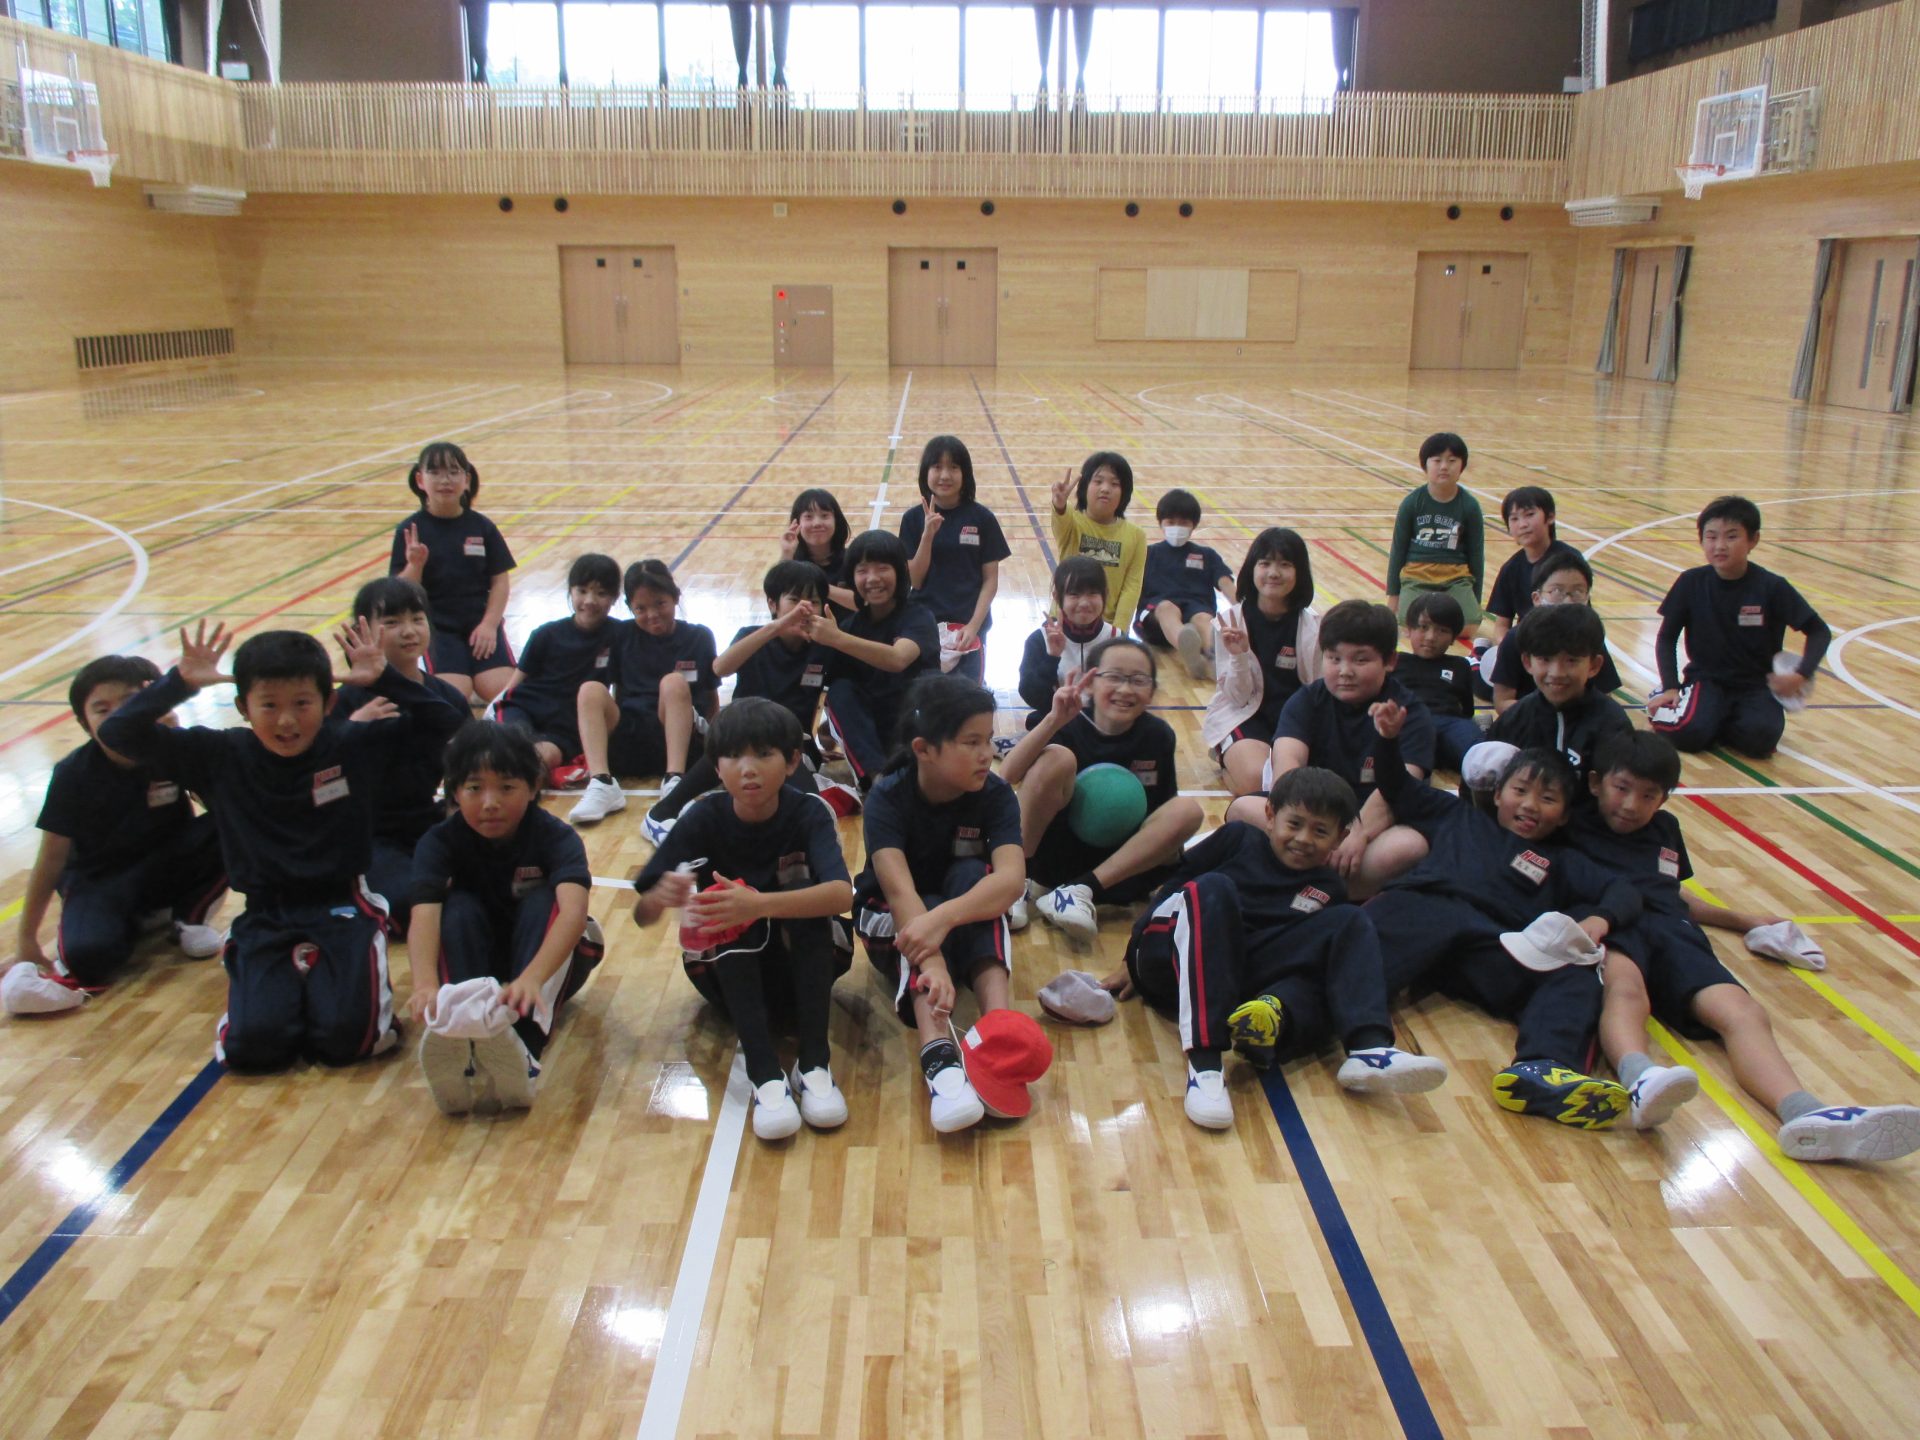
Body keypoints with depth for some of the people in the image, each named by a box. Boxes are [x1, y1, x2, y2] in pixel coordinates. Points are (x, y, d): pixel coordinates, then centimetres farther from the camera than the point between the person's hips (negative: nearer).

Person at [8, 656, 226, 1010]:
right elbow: (51, 859, -8)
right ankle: (129, 923, -1)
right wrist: (27, 940, -6)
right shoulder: (74, 773, -13)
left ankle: (187, 916, -2)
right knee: (87, 953, -35)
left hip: (168, 864, 4)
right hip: (98, 880, -4)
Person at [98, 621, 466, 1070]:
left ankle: (319, 979, 11)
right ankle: (292, 981, 12)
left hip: (342, 910, -1)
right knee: (252, 1045, -20)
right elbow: (115, 733, -2)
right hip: (264, 918, 2)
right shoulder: (220, 757, -1)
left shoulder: (356, 746, -5)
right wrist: (180, 682, -14)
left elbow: (451, 722, -7)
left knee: (346, 1037, -22)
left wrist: (384, 679, -17)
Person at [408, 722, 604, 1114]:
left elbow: (573, 911, -41)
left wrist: (532, 977, -59)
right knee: (459, 908, -27)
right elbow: (423, 916, -33)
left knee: (543, 903, -31)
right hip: (475, 962, 2)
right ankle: (466, 1052, -46)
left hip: (550, 965, -1)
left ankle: (524, 1051, -50)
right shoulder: (440, 842, -15)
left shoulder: (555, 838, -22)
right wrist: (426, 983, -54)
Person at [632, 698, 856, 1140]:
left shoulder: (809, 813, -17)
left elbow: (841, 894, -35)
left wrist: (760, 905, -52)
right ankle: (764, 1071, -37)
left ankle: (814, 1062, -31)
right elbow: (641, 913, -19)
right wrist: (662, 897, -44)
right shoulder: (704, 818, -14)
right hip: (730, 970, 1)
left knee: (800, 887, -29)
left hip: (803, 962, -1)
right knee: (724, 909, -29)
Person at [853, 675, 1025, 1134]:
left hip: (965, 923, 2)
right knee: (919, 913, -34)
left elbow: (1012, 879, -35)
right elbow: (899, 889, -39)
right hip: (890, 923, -1)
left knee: (970, 874, -30)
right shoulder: (888, 798, -23)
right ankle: (938, 1054, -53)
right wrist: (932, 963, -57)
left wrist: (944, 919, -54)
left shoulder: (995, 795, -19)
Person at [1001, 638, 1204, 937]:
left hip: (1119, 861, 3)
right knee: (1056, 758, -26)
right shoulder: (1070, 724, -11)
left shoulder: (1158, 736, -3)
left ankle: (1080, 891, -26)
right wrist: (1053, 721, -38)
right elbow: (1007, 775, -26)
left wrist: (1168, 843, -14)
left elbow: (1165, 807, 7)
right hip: (1053, 851, -3)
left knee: (1188, 810, -21)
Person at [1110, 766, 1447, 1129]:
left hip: (1246, 984, 2)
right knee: (1212, 889, -32)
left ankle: (1368, 1046, -39)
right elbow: (1177, 882, 14)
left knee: (1351, 923, -7)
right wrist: (1134, 960, 8)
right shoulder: (1238, 838, 15)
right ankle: (1204, 1062, -49)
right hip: (1176, 960, -2)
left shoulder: (1328, 889, 20)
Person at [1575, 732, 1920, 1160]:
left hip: (1672, 933, 5)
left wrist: (1742, 920, 52)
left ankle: (1806, 1116, -52)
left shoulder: (1665, 828, 36)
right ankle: (1639, 1082, -72)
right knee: (1625, 988, -41)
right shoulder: (1571, 826, 18)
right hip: (1608, 930, -5)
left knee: (1742, 1012, -26)